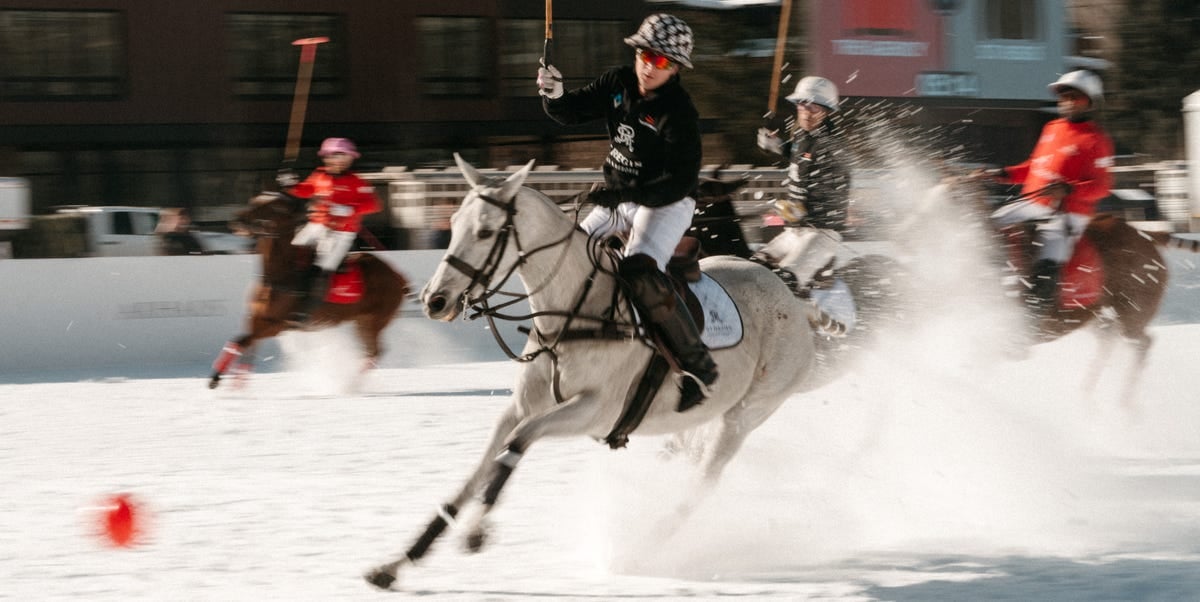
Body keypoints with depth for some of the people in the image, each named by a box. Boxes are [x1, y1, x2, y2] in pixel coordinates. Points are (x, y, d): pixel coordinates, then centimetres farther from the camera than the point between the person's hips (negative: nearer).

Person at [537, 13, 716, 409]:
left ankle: (698, 366, -23)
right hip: (618, 198, 8)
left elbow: (681, 181, -23)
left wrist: (624, 193, -28)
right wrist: (554, 95, -21)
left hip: (666, 203, -8)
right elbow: (570, 113, 2)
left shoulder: (679, 113, -21)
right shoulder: (618, 85, -2)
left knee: (640, 273, -29)